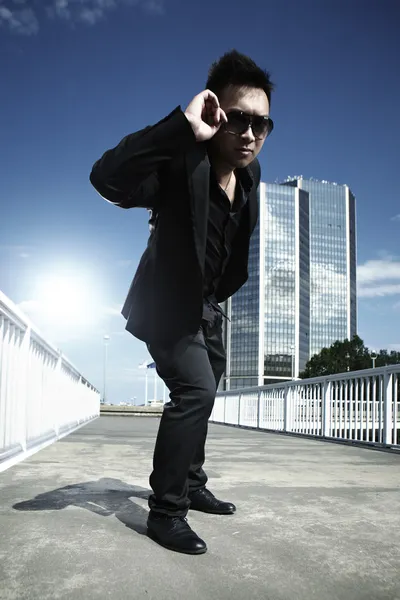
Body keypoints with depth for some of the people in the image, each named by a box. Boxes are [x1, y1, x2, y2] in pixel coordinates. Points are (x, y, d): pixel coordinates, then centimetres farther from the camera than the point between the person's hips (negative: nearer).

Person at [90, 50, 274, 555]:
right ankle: (165, 511, -6)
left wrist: (218, 296, 17)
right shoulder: (182, 163, -28)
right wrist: (182, 127, -52)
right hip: (167, 304, -8)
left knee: (202, 394, 17)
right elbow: (106, 179, -47)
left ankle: (192, 487, 36)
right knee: (195, 389, -22)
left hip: (206, 306, 8)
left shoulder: (249, 174, -5)